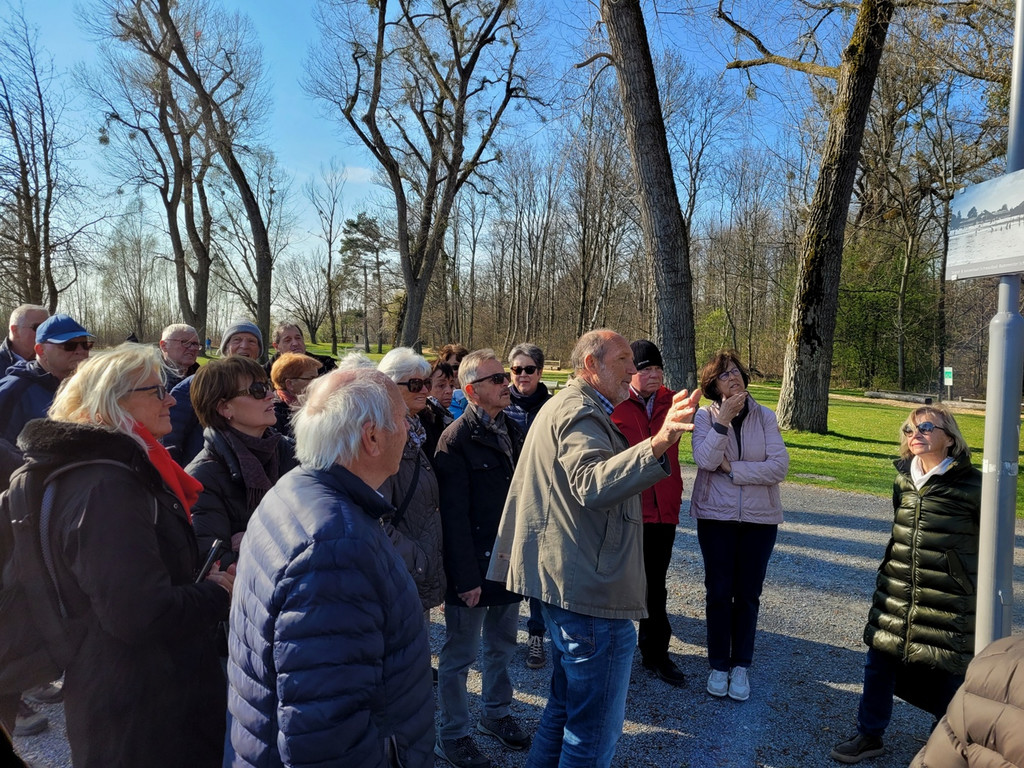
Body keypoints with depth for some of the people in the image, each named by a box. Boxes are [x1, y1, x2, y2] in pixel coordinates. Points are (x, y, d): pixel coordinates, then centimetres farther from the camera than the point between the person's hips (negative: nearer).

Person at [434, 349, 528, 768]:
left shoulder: (512, 430, 6)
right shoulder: (456, 439, -16)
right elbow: (455, 516, -17)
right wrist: (466, 577, -17)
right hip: (473, 566, -6)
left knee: (501, 645, 21)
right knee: (460, 654, 9)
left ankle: (497, 713, 41)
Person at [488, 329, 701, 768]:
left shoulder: (562, 407, 18)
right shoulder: (580, 412, -18)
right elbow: (593, 486, -37)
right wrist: (658, 445, -47)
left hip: (564, 581, 11)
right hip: (590, 589, -11)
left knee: (567, 704, 25)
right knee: (596, 728, 2)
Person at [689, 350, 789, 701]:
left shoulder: (765, 416, -3)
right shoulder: (705, 416, -6)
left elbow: (779, 467, -13)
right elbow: (704, 459, -20)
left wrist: (732, 468, -15)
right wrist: (723, 419, -24)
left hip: (760, 517, 1)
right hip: (716, 515, -1)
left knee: (748, 593, 10)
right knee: (719, 592, 7)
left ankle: (741, 665, 25)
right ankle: (719, 665, 23)